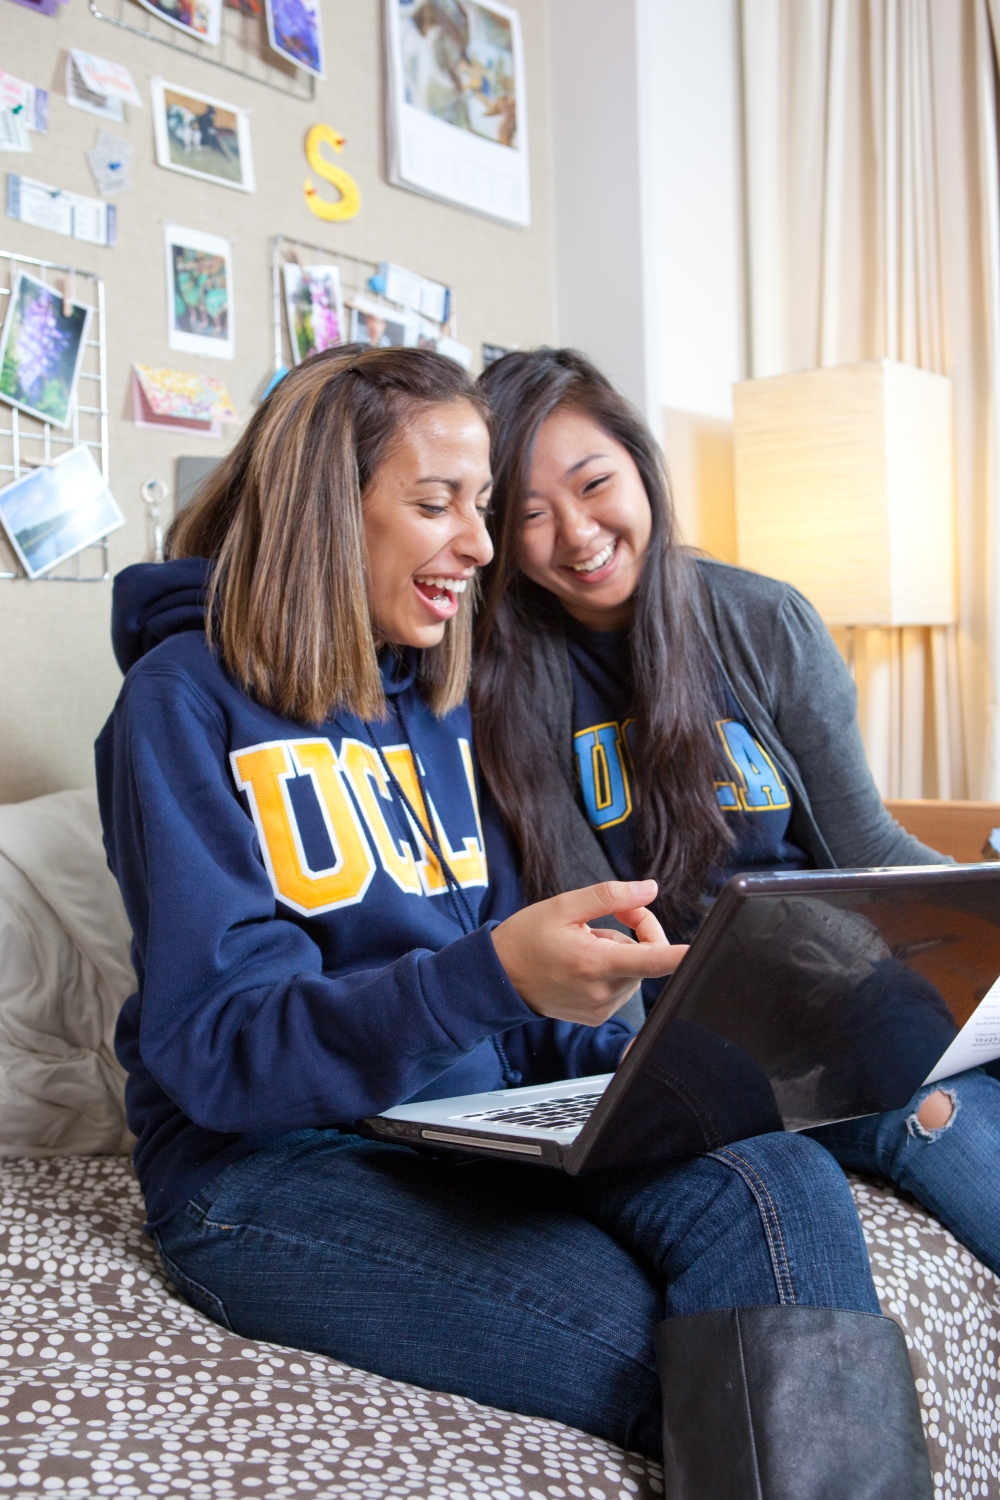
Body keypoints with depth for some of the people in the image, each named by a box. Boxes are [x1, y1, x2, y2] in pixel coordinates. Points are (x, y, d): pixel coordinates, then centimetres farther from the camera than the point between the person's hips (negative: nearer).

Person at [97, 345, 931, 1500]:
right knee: (646, 1341, -30)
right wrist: (491, 974, -31)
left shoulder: (434, 699, 13)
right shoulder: (189, 697, -8)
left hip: (482, 1125, 6)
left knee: (780, 1179, -24)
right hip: (272, 1164, -5)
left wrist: (626, 1059, -5)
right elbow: (218, 1047, -16)